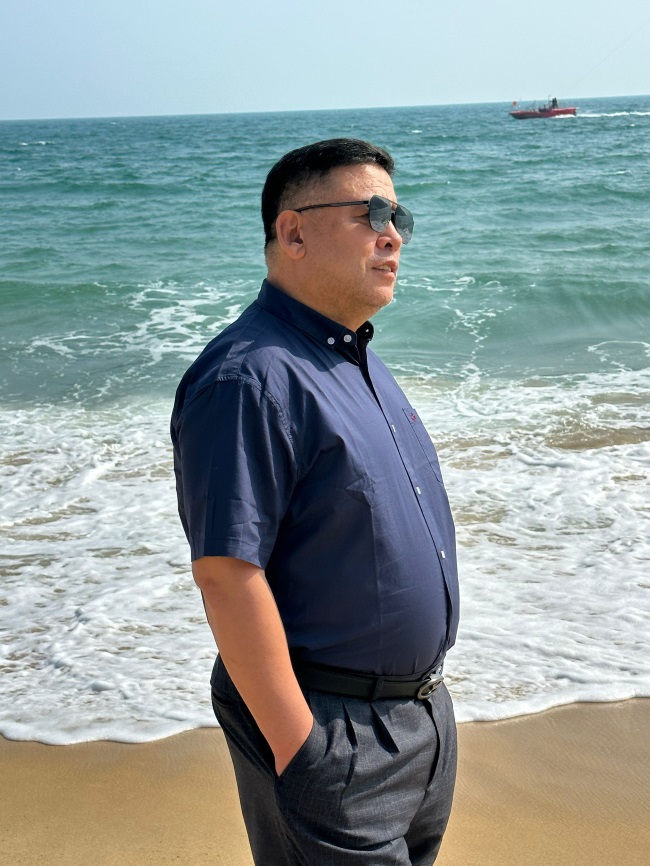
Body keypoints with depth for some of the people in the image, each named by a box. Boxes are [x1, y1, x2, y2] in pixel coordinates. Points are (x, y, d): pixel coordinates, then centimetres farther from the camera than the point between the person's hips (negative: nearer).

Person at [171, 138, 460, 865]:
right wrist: (299, 750, -23)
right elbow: (226, 574, -25)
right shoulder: (250, 378, -22)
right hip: (333, 733, -9)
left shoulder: (357, 360, 10)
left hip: (421, 710, 9)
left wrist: (424, 689, 17)